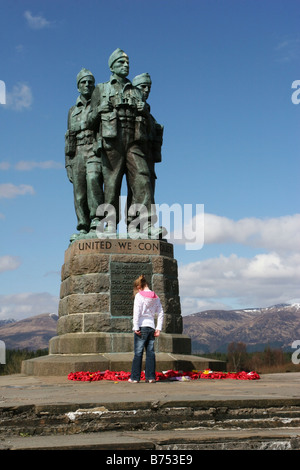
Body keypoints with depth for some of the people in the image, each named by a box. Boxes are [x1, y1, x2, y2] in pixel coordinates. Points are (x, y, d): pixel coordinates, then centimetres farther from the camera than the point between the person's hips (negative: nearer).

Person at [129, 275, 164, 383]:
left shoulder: (139, 296, -4)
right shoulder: (155, 297, 11)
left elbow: (136, 312, -11)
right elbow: (160, 313, 10)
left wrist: (136, 327, -10)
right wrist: (158, 328, 9)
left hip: (142, 326, -4)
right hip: (152, 327, 5)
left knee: (138, 353, -1)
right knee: (150, 353, 6)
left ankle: (135, 377, 1)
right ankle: (150, 377, 6)